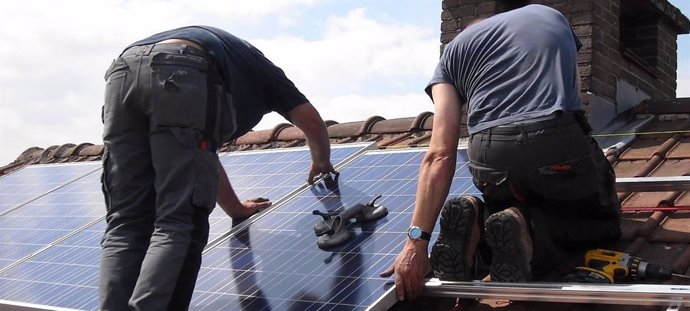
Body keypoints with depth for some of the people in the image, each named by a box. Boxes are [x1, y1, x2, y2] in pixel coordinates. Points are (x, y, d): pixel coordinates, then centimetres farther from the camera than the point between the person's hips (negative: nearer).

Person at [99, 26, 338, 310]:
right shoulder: (261, 68, 37)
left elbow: (203, 156, 52)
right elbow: (313, 124, 39)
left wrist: (236, 208, 62)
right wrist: (321, 163, 60)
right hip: (183, 77, -5)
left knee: (125, 224, 5)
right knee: (178, 225, -5)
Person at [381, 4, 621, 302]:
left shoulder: (454, 49, 21)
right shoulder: (552, 16, 28)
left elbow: (440, 155, 6)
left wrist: (417, 240, 2)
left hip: (490, 159, 2)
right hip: (561, 144, -1)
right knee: (604, 221, 25)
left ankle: (477, 221, -2)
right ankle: (528, 229, -5)